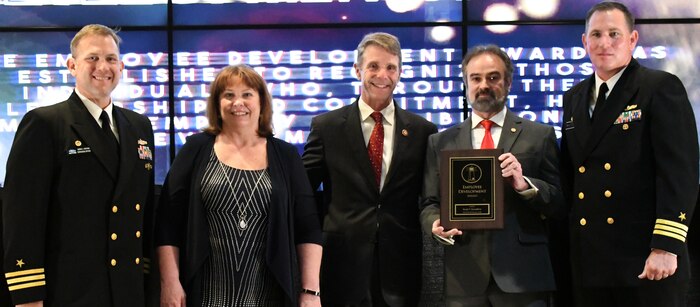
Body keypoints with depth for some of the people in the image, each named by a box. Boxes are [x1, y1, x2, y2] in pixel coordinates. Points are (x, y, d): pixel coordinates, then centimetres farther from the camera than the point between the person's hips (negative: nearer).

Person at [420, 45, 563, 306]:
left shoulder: (539, 136, 6)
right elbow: (429, 204, 10)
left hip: (522, 275, -1)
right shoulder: (440, 142, 11)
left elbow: (560, 203, 2)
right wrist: (436, 224, -11)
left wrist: (524, 184, -15)